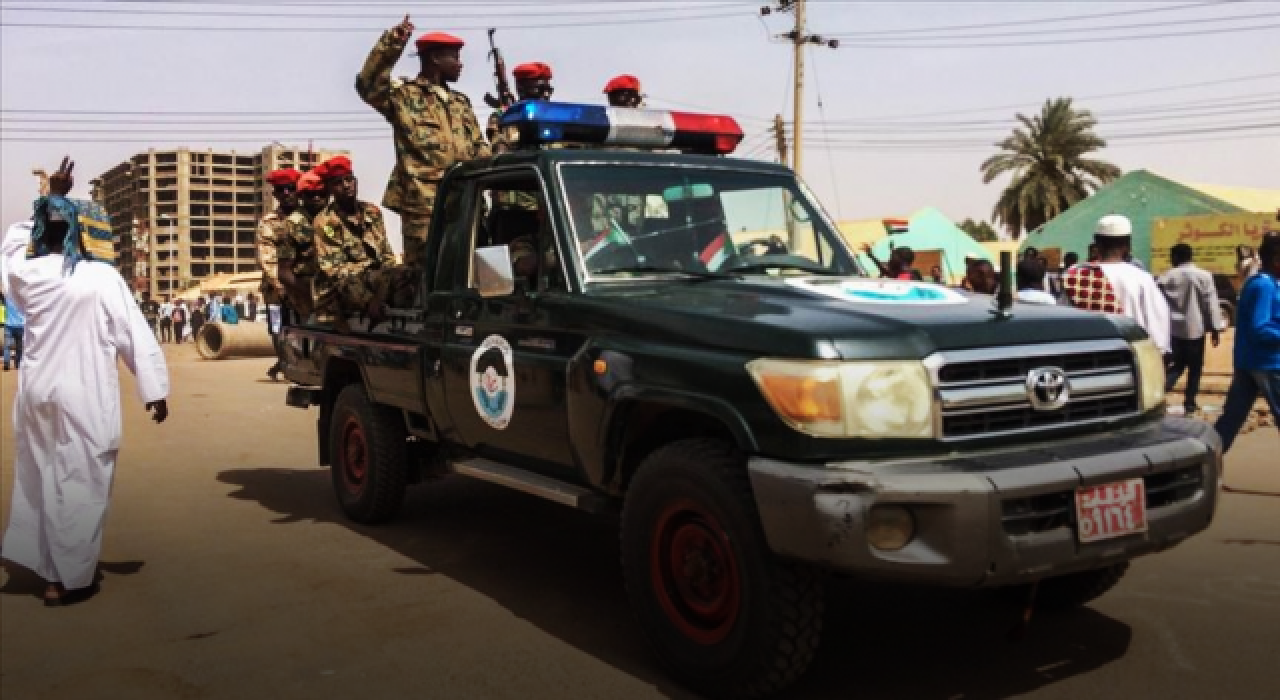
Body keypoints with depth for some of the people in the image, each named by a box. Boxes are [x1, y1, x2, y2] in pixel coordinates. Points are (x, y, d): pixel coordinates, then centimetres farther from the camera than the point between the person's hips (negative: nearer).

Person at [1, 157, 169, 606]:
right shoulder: (101, 276, -13)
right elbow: (135, 333, -13)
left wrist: (51, 197, 25)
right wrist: (154, 389, -7)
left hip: (37, 392, 5)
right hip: (85, 397, -5)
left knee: (37, 477, 20)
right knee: (80, 484, 4)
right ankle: (67, 579, 10)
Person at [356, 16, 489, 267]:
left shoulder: (461, 103, 22)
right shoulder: (404, 95, 2)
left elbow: (479, 150, 22)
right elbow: (368, 85, -17)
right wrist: (392, 43, -23)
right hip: (424, 206, -6)